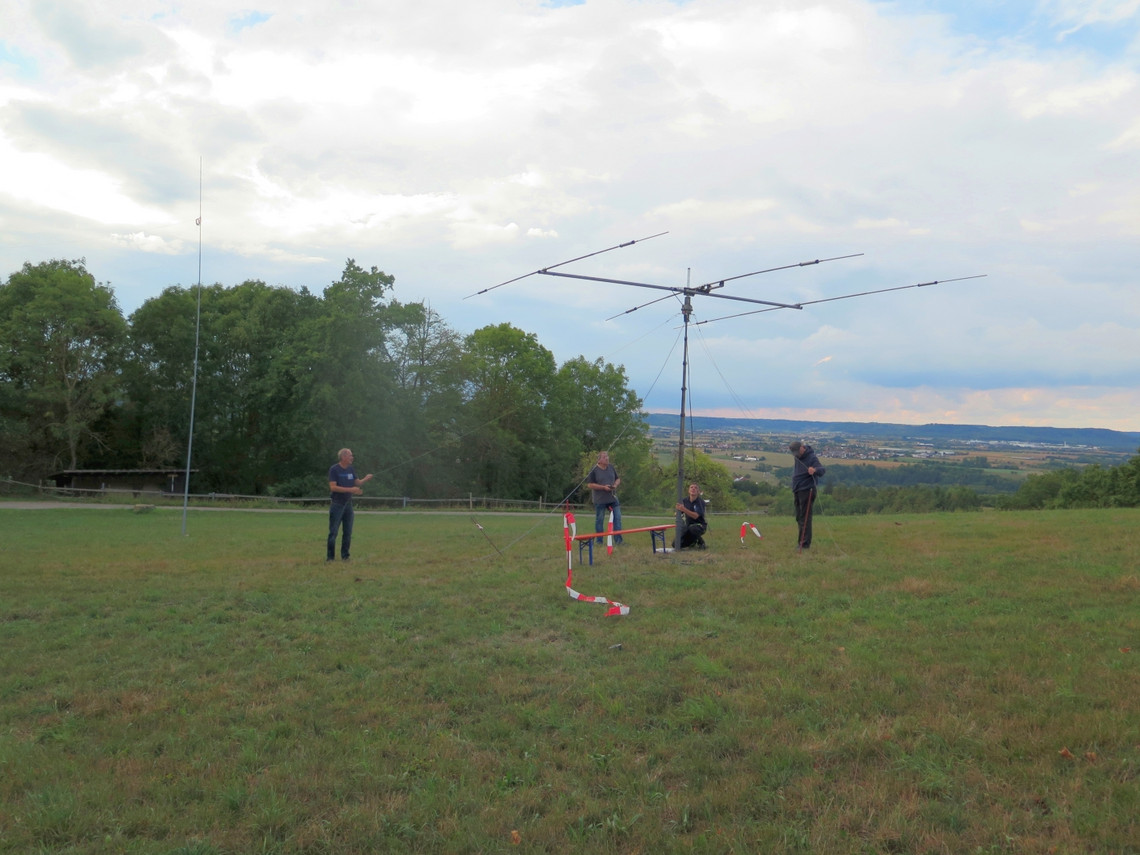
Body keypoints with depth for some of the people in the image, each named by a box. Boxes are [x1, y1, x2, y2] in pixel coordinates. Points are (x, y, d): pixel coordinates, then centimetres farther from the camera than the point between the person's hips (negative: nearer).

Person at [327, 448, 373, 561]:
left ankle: (345, 556, 16)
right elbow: (333, 487, -18)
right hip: (337, 504, -6)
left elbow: (356, 483, 15)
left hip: (348, 504, 6)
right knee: (333, 532, -2)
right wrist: (351, 490, -24)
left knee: (348, 532, 8)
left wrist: (365, 480, -6)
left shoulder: (351, 469, 9)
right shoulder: (334, 469, -11)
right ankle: (330, 556, 5)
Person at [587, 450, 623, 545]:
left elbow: (618, 479, 19)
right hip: (600, 500, -5)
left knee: (617, 518, 1)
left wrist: (615, 485, -4)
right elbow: (590, 484, -11)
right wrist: (603, 487, -17)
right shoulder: (594, 470, -8)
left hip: (613, 498, 5)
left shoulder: (611, 468, 9)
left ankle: (618, 540, 6)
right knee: (599, 520, 4)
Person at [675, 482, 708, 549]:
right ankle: (693, 542, 24)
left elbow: (695, 516, -30)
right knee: (676, 544, -6)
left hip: (700, 525, -5)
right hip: (687, 525, 5)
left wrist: (684, 509, -40)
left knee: (692, 528, -41)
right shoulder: (684, 501, -3)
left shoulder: (701, 502, -16)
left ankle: (700, 541, -9)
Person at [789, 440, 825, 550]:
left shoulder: (812, 458, -16)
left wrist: (815, 470, -52)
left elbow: (822, 470, -30)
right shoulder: (797, 457, 9)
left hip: (806, 491, -9)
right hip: (798, 491, 9)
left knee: (805, 518, -8)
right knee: (799, 517, 13)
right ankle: (802, 541, 22)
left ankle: (805, 543, -5)